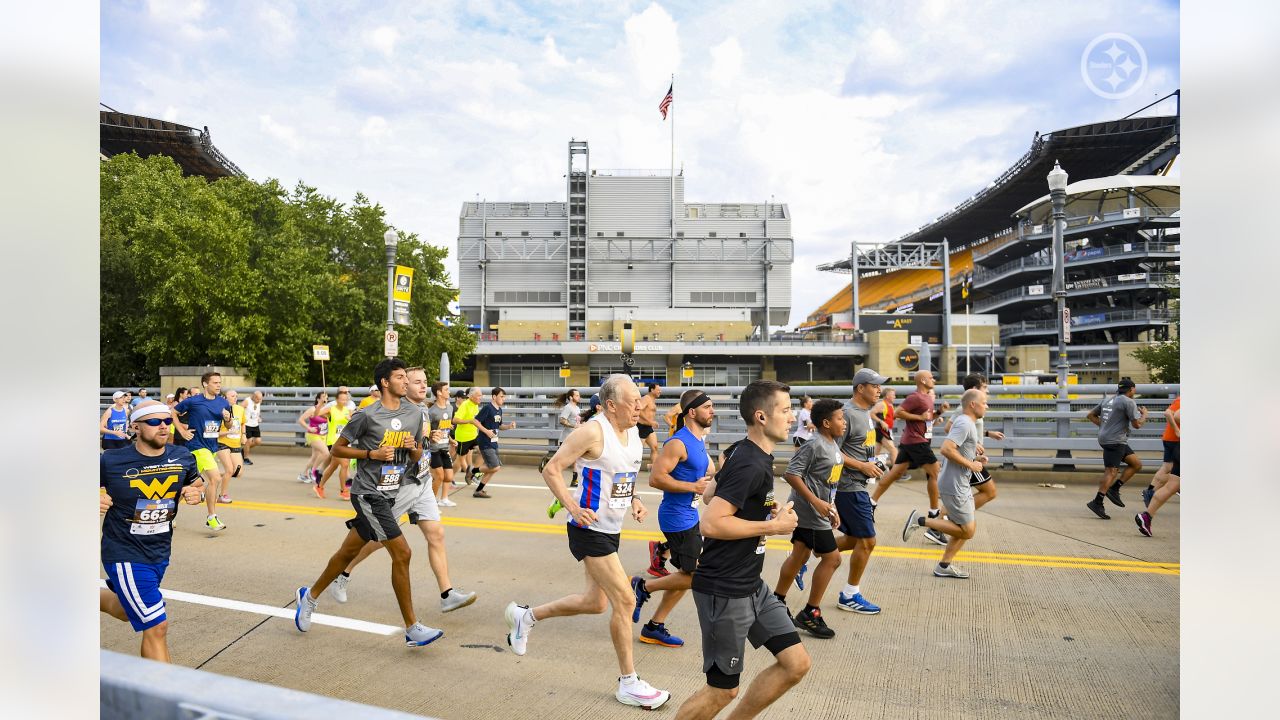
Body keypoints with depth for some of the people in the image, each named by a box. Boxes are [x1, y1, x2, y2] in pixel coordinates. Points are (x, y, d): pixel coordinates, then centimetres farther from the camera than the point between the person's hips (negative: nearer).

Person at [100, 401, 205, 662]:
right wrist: (97, 500, -21)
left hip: (160, 553, 6)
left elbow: (197, 483, 12)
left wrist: (196, 493, -10)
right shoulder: (110, 461, -15)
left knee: (126, 611, 29)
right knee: (157, 627, -7)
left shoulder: (183, 458, -5)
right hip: (125, 556, -5)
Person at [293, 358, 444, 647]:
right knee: (402, 553, -11)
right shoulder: (367, 415, -13)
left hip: (390, 494, 7)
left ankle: (310, 595, 43)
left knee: (349, 551, 19)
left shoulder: (415, 413, 5)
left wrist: (413, 448, -8)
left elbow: (416, 457, 14)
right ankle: (412, 629, -1)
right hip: (368, 494, -7)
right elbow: (337, 448, -5)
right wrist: (372, 453, -17)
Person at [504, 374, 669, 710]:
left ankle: (525, 616, 38)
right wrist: (573, 508, -26)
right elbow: (551, 469, -17)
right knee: (624, 600, -6)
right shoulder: (592, 432, -20)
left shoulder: (633, 433, 5)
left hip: (611, 530, 9)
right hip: (589, 530, -9)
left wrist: (634, 501, 4)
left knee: (595, 602, 17)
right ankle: (629, 684, 11)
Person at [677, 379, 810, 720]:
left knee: (796, 663, 10)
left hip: (751, 586, 9)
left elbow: (713, 495, 22)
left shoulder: (743, 451, 7)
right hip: (724, 591, -9)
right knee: (723, 689, 4)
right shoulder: (751, 464, -23)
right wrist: (773, 526, -19)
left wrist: (767, 511, 10)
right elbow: (710, 524, -28)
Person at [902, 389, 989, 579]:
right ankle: (920, 520, -2)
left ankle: (944, 565, 18)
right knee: (967, 531, -5)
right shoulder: (965, 424, -17)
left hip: (961, 485, 11)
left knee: (970, 526, 14)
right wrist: (970, 465, -19)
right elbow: (946, 449, -28)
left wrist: (975, 458, 10)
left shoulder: (967, 423, 16)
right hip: (954, 486, -11)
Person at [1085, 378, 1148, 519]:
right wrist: (1144, 414, 9)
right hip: (1114, 440, -9)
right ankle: (1097, 502, -13)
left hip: (1106, 438, 9)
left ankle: (1114, 488, 9)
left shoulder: (1107, 400, 15)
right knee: (1111, 471, -10)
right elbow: (1137, 424, -8)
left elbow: (1090, 415, 19)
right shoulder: (1129, 402, -9)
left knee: (1137, 464, 14)